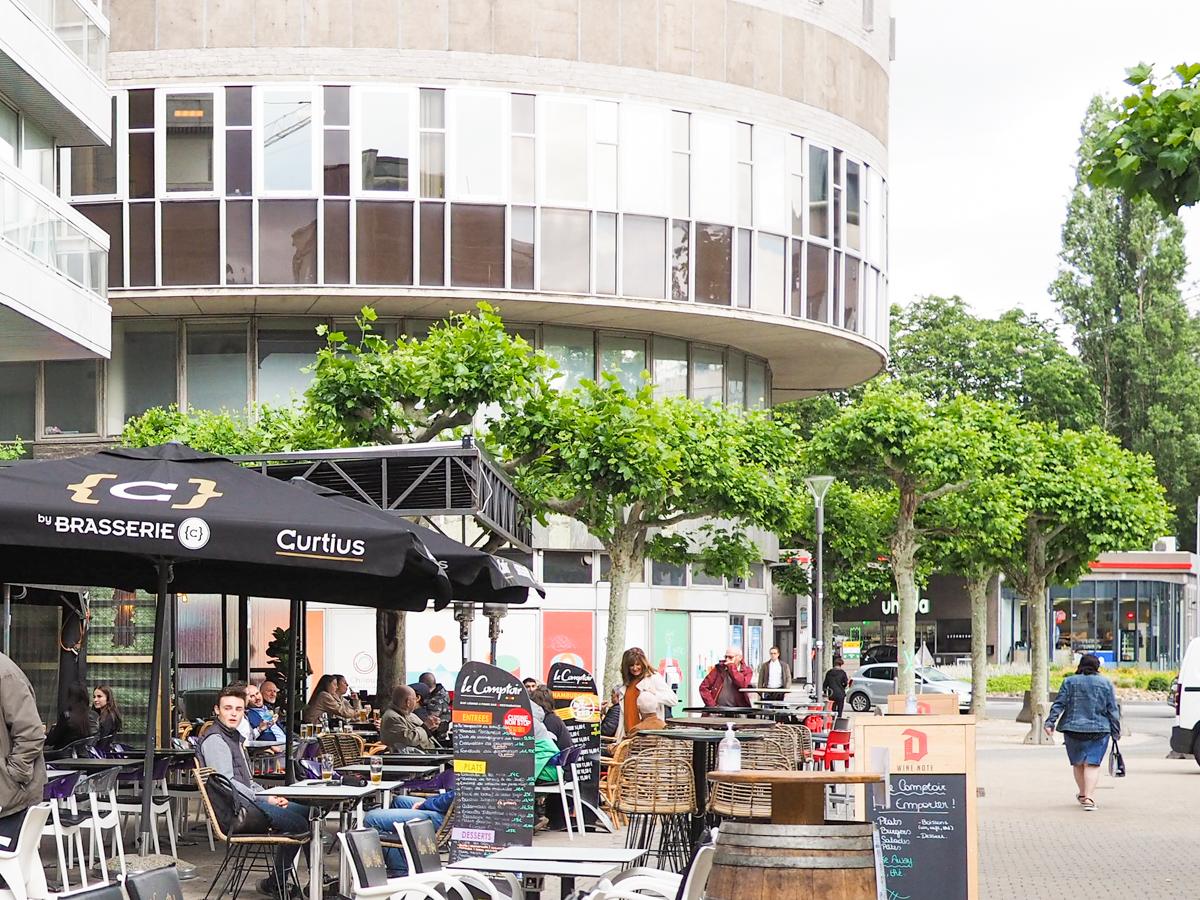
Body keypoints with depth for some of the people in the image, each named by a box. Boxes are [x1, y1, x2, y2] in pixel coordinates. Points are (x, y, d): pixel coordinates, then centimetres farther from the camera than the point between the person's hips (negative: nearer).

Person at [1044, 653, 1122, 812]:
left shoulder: (1069, 682, 3)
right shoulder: (1106, 684, 3)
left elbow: (1059, 704, -3)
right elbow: (1112, 710, 4)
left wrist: (1050, 722, -4)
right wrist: (1116, 731, 9)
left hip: (1073, 729, 1)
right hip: (1098, 730, -1)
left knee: (1078, 763, 16)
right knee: (1092, 763, -3)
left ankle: (1083, 794, 29)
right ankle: (1088, 798, -15)